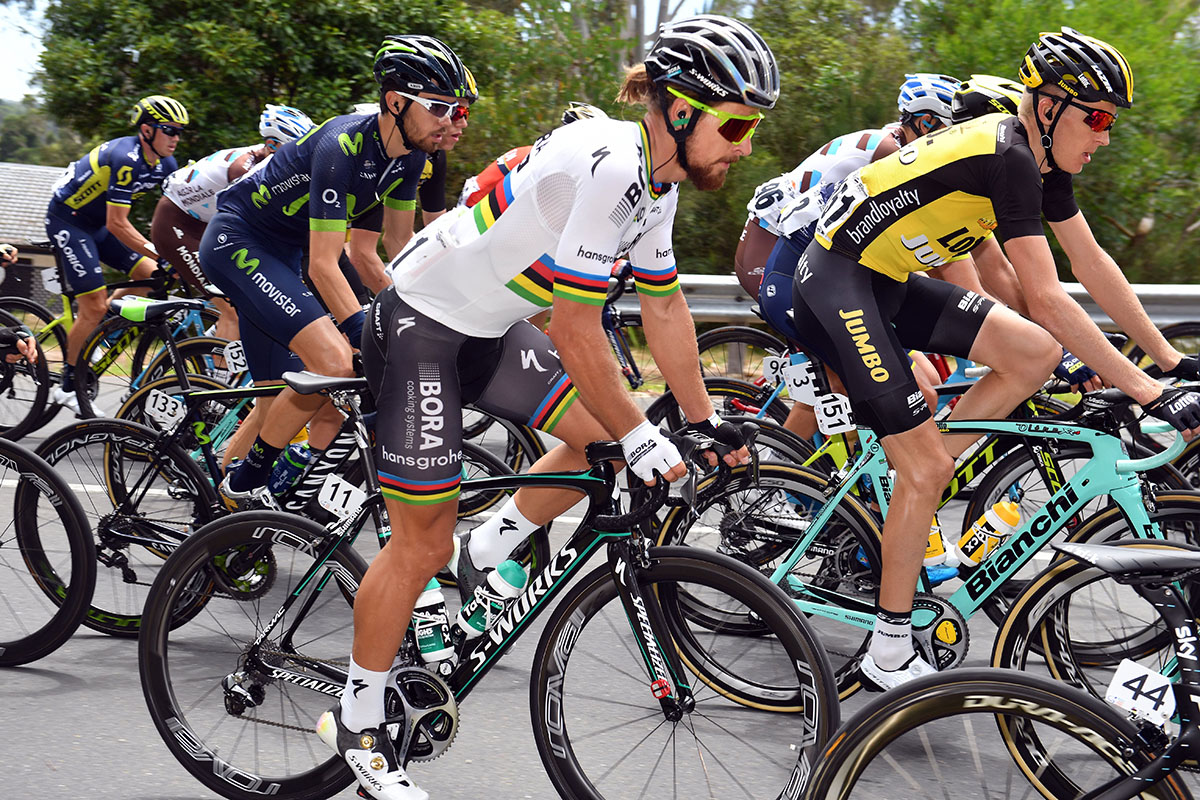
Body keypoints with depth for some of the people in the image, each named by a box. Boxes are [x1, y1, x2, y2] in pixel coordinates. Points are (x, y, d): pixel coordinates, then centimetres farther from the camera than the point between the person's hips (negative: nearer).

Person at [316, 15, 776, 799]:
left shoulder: (657, 181, 1)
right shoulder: (603, 168, -29)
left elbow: (665, 307, 10)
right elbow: (578, 332, -27)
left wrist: (705, 421, 13)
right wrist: (642, 438, -18)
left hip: (487, 327, 9)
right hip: (419, 327, -9)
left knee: (600, 436, 5)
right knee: (424, 545, -3)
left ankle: (482, 560, 22)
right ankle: (358, 723, 16)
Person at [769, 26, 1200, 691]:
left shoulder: (1043, 159, 6)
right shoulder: (1006, 157, -22)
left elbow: (1093, 264, 12)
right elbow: (1047, 299, -26)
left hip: (891, 282, 9)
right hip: (834, 282, -9)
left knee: (1036, 354, -2)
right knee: (927, 465, -10)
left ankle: (907, 493, 7)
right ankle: (888, 655, 2)